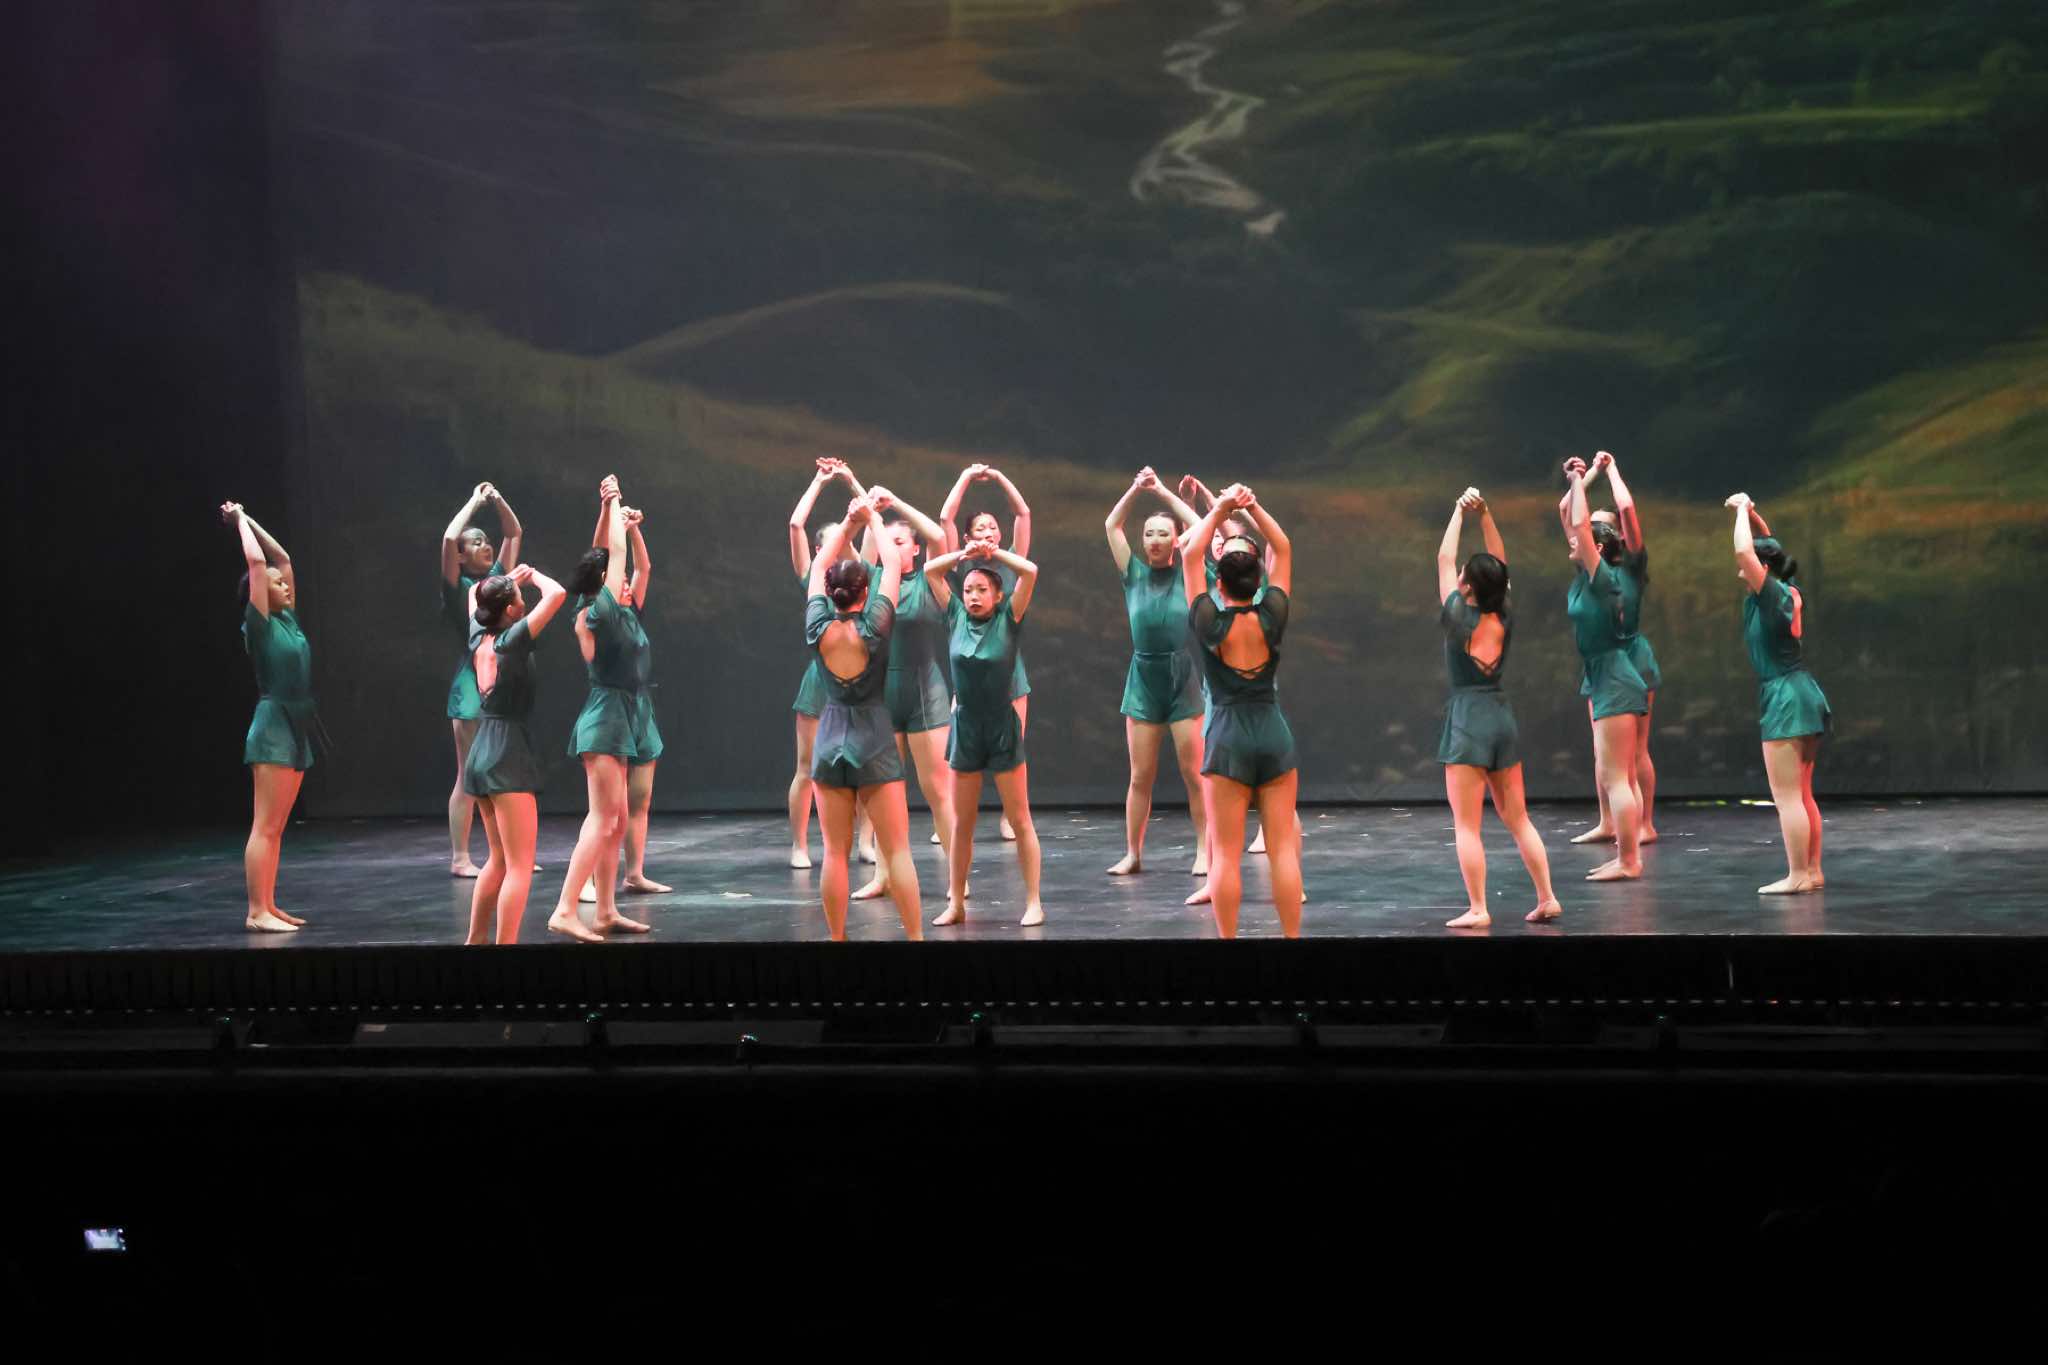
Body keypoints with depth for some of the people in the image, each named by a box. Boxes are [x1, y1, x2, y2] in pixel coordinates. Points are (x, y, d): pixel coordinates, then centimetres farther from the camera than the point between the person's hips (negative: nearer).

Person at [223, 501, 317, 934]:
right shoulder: (259, 623, -7)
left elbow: (282, 558, 18)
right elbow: (257, 562, -9)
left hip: (296, 729, 8)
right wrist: (241, 522, 2)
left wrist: (249, 520, 21)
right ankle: (256, 912, -11)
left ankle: (269, 907, 11)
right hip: (273, 727, -8)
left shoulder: (288, 620, 13)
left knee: (277, 828, 8)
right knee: (264, 826, -10)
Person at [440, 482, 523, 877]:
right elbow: (449, 538, -19)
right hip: (473, 683, -6)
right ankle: (460, 858, -2)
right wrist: (475, 502, -8)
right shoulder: (457, 587, -3)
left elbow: (514, 533, 20)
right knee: (468, 777, -4)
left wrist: (498, 500, 7)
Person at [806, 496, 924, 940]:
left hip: (830, 740, 3)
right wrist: (872, 518, 9)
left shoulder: (818, 629, -4)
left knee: (835, 852, 5)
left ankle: (837, 938, 6)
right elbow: (893, 565, -2)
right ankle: (915, 936, -1)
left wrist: (848, 523, 11)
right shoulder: (873, 628, -11)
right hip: (874, 741, -3)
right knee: (897, 850, 0)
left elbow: (819, 567, 9)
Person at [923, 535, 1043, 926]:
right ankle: (956, 904, 15)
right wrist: (964, 554, -4)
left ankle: (1033, 902, 4)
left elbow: (1030, 571, -15)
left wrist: (993, 552, -8)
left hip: (1003, 729, -3)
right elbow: (931, 571, 7)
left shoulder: (1008, 620, -4)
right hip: (965, 728, 3)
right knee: (961, 824, 9)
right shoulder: (958, 618, 4)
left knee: (1020, 821, 1)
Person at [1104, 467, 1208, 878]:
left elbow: (1200, 528, -6)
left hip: (1185, 679, -2)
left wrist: (1164, 491, -1)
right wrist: (1136, 489, 1)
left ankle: (1204, 852, 4)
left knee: (1194, 773, -2)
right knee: (1140, 776, 3)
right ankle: (1132, 854, 7)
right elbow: (1111, 526, 8)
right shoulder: (1135, 575, 8)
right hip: (1143, 679, 2)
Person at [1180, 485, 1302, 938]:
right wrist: (1253, 507, 1)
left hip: (1227, 739, -2)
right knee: (1283, 849, 3)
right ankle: (1292, 936, 5)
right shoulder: (1272, 618, -3)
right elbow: (1284, 550, 6)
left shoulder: (1209, 624, -7)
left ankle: (1228, 939, 0)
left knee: (1225, 853, 0)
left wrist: (1219, 511, 4)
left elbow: (1189, 556, 2)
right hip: (1274, 735, 2)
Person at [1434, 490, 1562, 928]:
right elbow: (1500, 562, 13)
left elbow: (1444, 558, 1)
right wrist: (1484, 514, 9)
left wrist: (1460, 511, 9)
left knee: (1467, 825, -4)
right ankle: (1547, 898, 9)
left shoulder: (1458, 618, -9)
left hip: (1466, 719, -5)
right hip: (1501, 716, 6)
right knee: (1518, 819, 12)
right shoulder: (1505, 619, 2)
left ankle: (1477, 909, -9)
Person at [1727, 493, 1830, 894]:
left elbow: (1744, 550, -22)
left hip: (1784, 698, -9)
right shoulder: (1790, 591, 9)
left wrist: (1742, 510, -8)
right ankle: (1812, 871, 16)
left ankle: (1798, 876, -7)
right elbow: (1767, 547, 24)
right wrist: (1751, 513, 14)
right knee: (1802, 795, 13)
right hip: (1804, 694, 9)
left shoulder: (1771, 595, -13)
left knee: (1786, 797, -7)